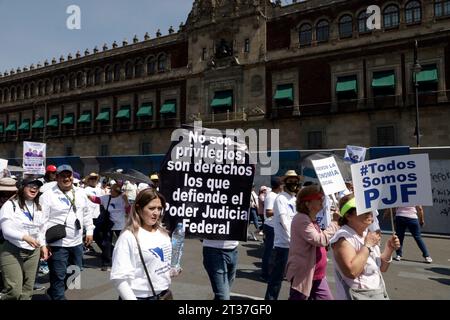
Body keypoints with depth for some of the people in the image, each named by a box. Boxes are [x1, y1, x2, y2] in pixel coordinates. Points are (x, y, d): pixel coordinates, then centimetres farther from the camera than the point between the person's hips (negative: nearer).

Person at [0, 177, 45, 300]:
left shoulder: (38, 207, 12)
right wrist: (25, 237, -28)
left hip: (33, 252, 6)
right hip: (12, 251, -5)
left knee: (27, 290, 10)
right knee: (14, 290, -11)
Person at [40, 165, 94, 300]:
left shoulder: (81, 193, 6)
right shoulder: (48, 195, -10)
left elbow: (86, 214, 16)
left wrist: (89, 231, 13)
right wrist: (43, 243, -14)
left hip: (77, 242, 6)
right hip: (57, 244, -6)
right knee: (58, 277, 1)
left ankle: (53, 292, 43)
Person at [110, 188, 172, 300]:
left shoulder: (163, 233, 2)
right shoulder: (128, 237, -18)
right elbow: (120, 278, -21)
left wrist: (172, 270, 2)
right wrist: (131, 298, -22)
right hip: (141, 296, -5)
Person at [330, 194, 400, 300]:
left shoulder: (369, 233, 3)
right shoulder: (343, 237, -20)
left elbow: (382, 268, 11)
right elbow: (351, 272, -31)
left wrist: (389, 248, -6)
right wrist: (367, 245, -24)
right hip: (359, 295, -7)